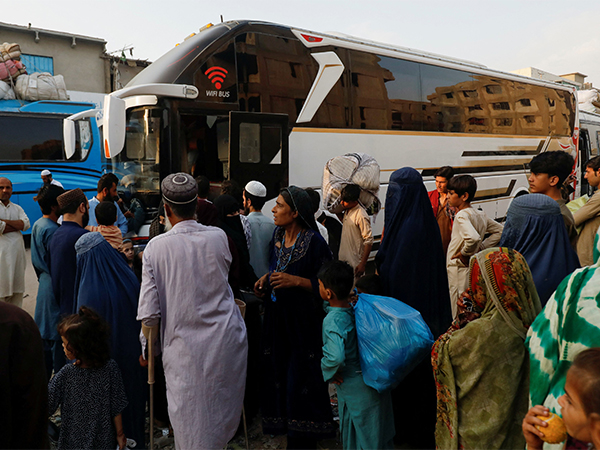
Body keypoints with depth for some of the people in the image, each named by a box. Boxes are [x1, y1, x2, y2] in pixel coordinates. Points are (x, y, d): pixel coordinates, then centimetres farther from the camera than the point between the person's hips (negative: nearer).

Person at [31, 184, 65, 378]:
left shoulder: (37, 225, 9)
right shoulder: (51, 230, -21)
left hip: (45, 284, 10)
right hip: (56, 288, -10)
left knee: (45, 334, 18)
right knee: (59, 335, -2)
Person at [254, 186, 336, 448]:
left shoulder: (314, 242, -17)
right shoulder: (278, 237, 5)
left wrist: (296, 281, -24)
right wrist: (266, 279, 3)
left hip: (303, 321, -7)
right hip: (277, 319, 7)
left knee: (300, 381, 1)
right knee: (280, 375, 14)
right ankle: (287, 427, 32)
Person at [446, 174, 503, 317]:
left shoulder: (461, 215, -19)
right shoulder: (480, 214, 7)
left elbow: (473, 238, -36)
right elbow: (500, 230, 16)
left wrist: (464, 253, -19)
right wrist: (481, 247, 9)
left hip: (459, 269, -9)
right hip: (474, 267, 9)